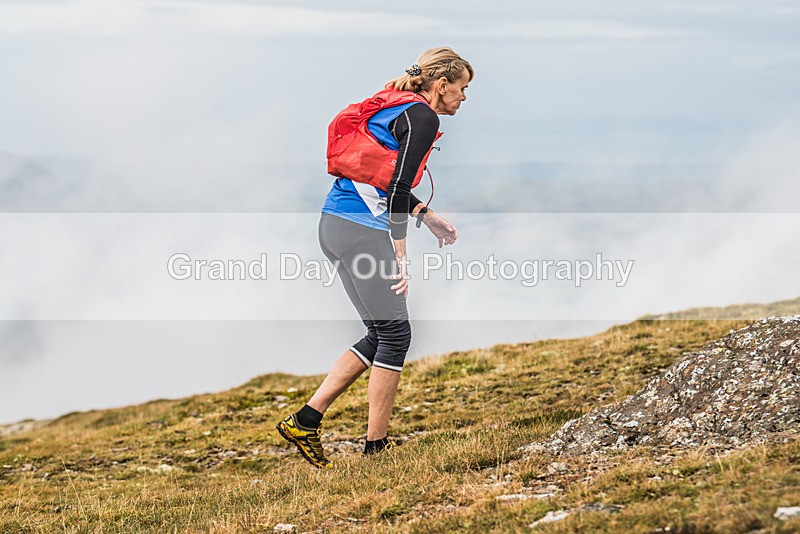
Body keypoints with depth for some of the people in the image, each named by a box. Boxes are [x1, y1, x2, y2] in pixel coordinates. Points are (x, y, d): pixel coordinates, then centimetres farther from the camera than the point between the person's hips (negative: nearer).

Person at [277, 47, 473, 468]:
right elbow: (397, 188, -17)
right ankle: (376, 448, 2)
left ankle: (305, 421, 11)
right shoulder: (422, 118, -9)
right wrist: (400, 256, -18)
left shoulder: (397, 109, 21)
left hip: (334, 225, 10)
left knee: (382, 335, 13)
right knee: (395, 334, -2)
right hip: (362, 230, -10)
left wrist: (428, 217, 33)